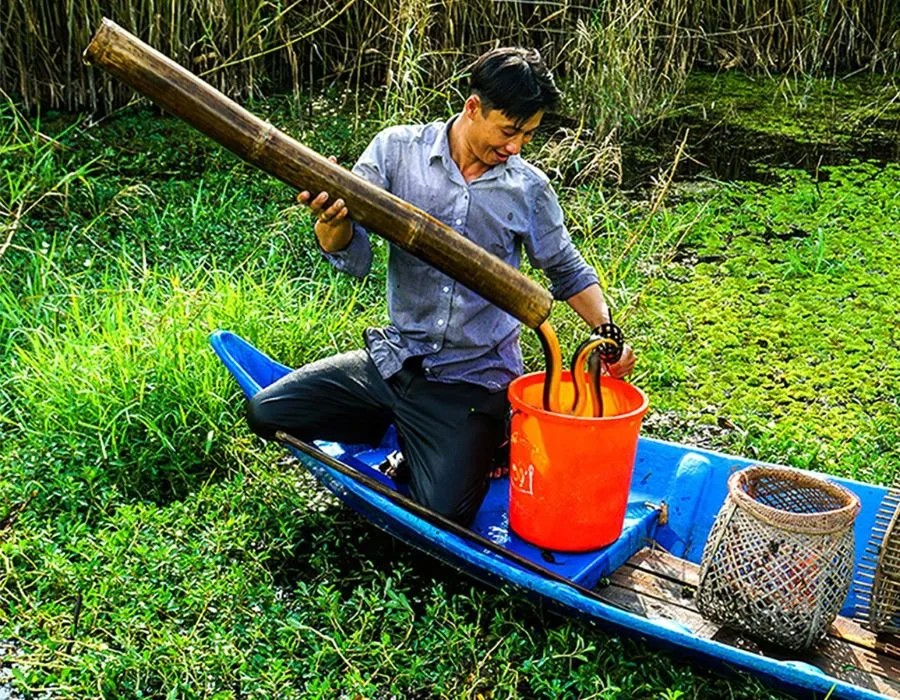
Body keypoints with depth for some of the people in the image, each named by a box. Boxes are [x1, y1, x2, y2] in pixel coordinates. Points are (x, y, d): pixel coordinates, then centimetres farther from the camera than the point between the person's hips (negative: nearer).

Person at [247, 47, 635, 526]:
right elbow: (354, 259, -11)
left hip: (475, 378, -2)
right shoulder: (397, 150, -5)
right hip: (394, 358, 2)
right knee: (265, 413, -3)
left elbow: (568, 271, 13)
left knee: (440, 518, -17)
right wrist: (332, 220, -35)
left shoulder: (530, 189, -2)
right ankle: (405, 428, 13)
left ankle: (481, 440, 16)